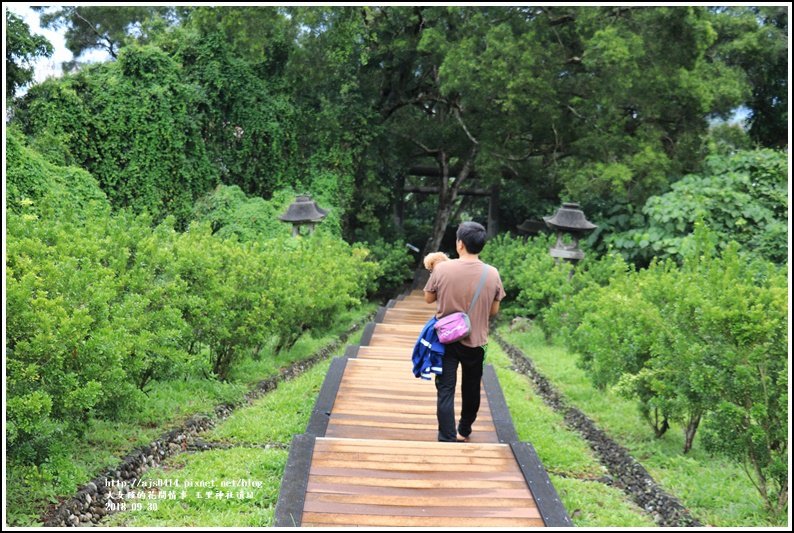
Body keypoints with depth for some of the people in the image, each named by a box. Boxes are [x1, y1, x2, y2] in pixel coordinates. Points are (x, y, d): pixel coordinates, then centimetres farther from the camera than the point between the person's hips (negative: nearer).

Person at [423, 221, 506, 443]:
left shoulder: (442, 269, -14)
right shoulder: (492, 274, -10)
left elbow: (428, 298, 1)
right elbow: (493, 311, 0)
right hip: (475, 341, 2)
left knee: (446, 391, 2)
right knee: (471, 389, 20)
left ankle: (447, 439, -5)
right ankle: (464, 431, 38)